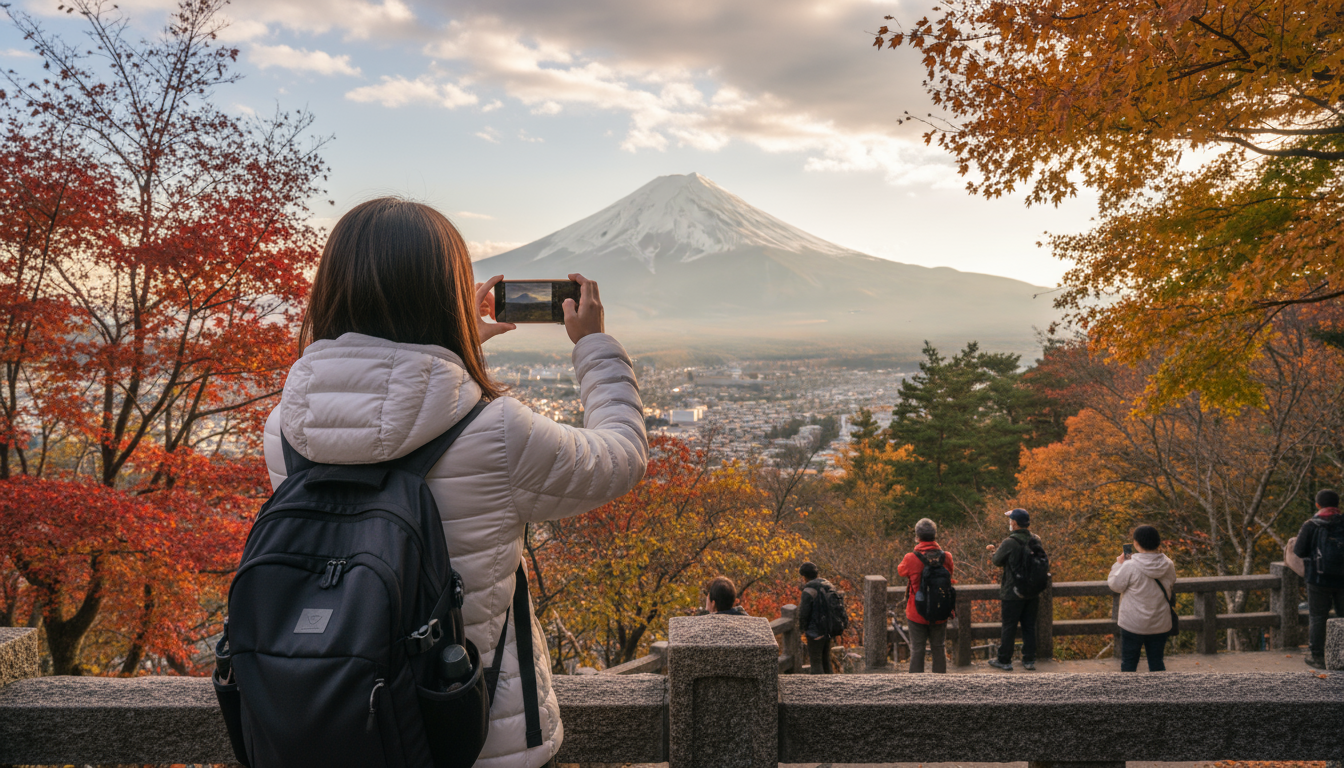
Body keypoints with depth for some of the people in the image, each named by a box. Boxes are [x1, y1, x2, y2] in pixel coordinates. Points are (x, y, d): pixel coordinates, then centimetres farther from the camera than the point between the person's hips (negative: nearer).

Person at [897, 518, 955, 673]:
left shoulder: (911, 559, -18)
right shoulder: (946, 557, -11)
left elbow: (901, 570, 3)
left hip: (917, 613, -2)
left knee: (916, 649, 9)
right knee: (939, 648, 17)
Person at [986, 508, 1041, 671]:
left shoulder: (1009, 543, -19)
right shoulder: (1036, 541, 0)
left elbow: (997, 561, -7)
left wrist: (995, 550, 17)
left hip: (1012, 594, -5)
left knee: (1009, 627, 5)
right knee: (1029, 627, 14)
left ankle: (1004, 661, 13)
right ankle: (1029, 660, 20)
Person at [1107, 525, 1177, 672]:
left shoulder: (1130, 566, -22)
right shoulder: (1168, 565, -7)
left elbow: (1115, 585, -9)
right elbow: (1171, 586, 11)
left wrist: (1118, 564, 3)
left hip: (1133, 625, -4)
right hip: (1160, 625, 4)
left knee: (1128, 663, 12)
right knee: (1156, 663, 17)